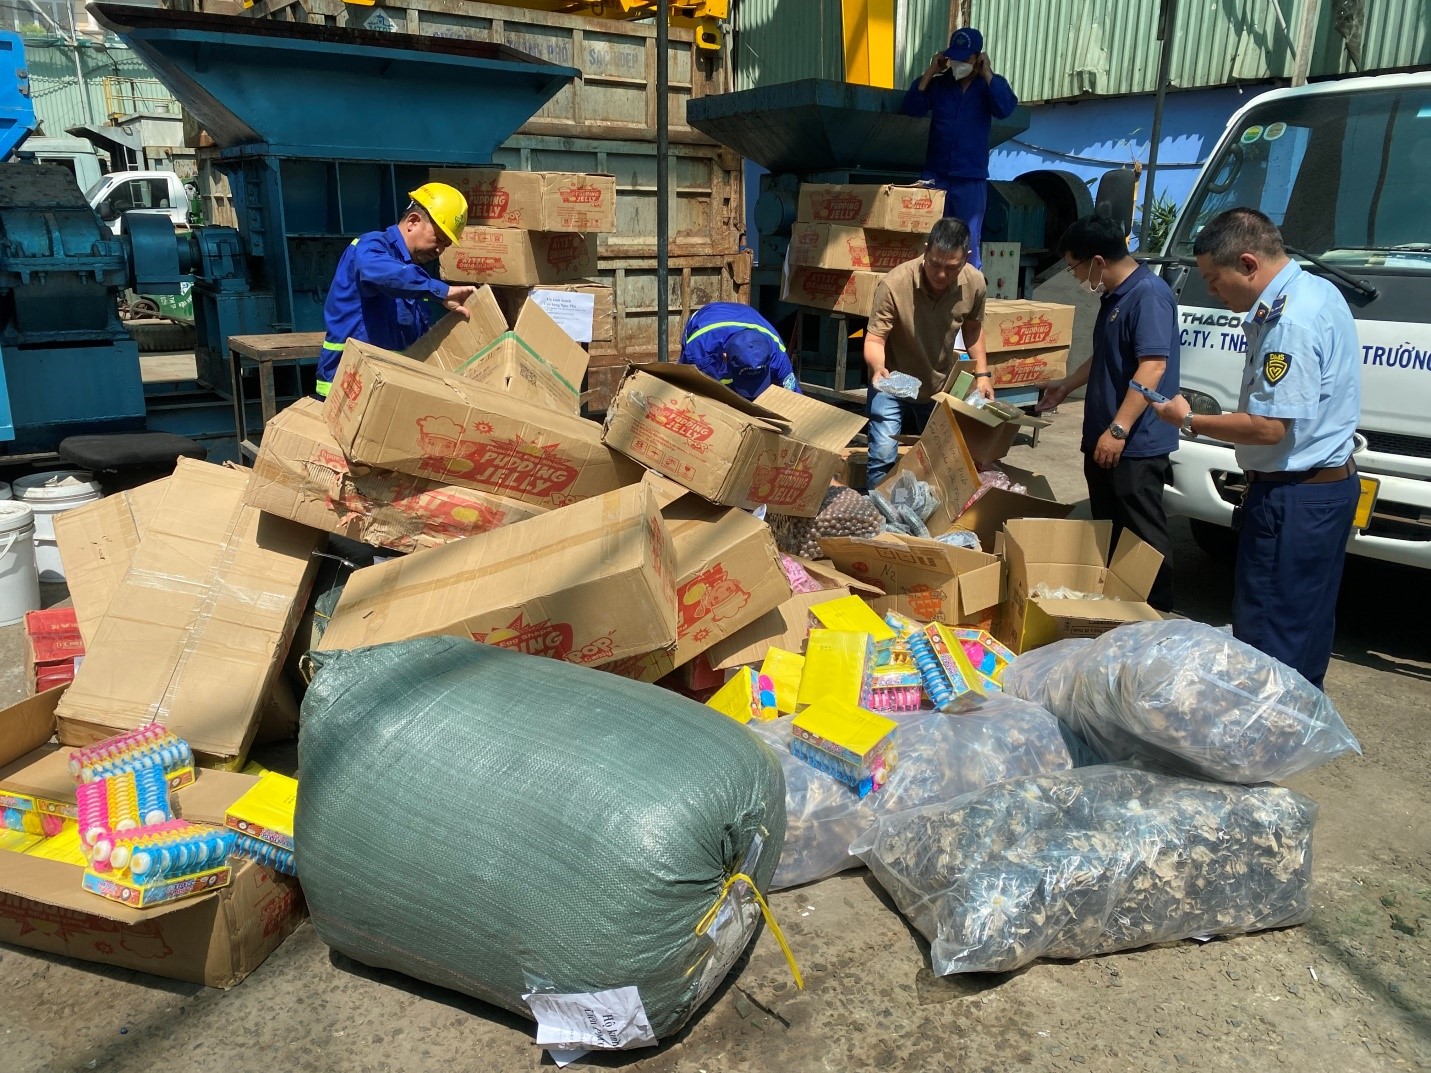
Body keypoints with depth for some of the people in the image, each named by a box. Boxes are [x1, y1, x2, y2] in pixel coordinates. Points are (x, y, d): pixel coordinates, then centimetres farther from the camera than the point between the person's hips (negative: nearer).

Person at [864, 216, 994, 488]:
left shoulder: (975, 283, -16)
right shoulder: (894, 284, -31)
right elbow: (874, 339, -26)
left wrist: (982, 373, 0)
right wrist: (877, 368, -46)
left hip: (940, 385, 4)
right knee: (883, 456, -14)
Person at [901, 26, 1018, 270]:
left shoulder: (991, 84, 4)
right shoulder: (938, 83, 7)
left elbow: (1005, 109, -14)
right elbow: (912, 108, -4)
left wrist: (986, 73, -11)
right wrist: (929, 72, -7)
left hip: (971, 178, -2)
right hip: (935, 174, 2)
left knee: (968, 243, 0)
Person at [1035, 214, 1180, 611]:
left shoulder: (1149, 294, -16)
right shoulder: (1113, 297, 15)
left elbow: (1152, 367, -24)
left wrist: (1118, 430, -26)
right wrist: (1066, 386, 37)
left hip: (1136, 445, -10)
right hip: (1103, 441, 10)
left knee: (1143, 537, -2)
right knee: (1107, 531, 16)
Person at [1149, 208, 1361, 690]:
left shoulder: (1290, 321, -23)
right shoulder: (1316, 290, 10)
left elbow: (1268, 427, -23)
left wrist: (1189, 421, -12)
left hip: (1294, 501, -11)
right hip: (1329, 483, 11)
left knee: (1267, 633, -1)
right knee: (1306, 624, 20)